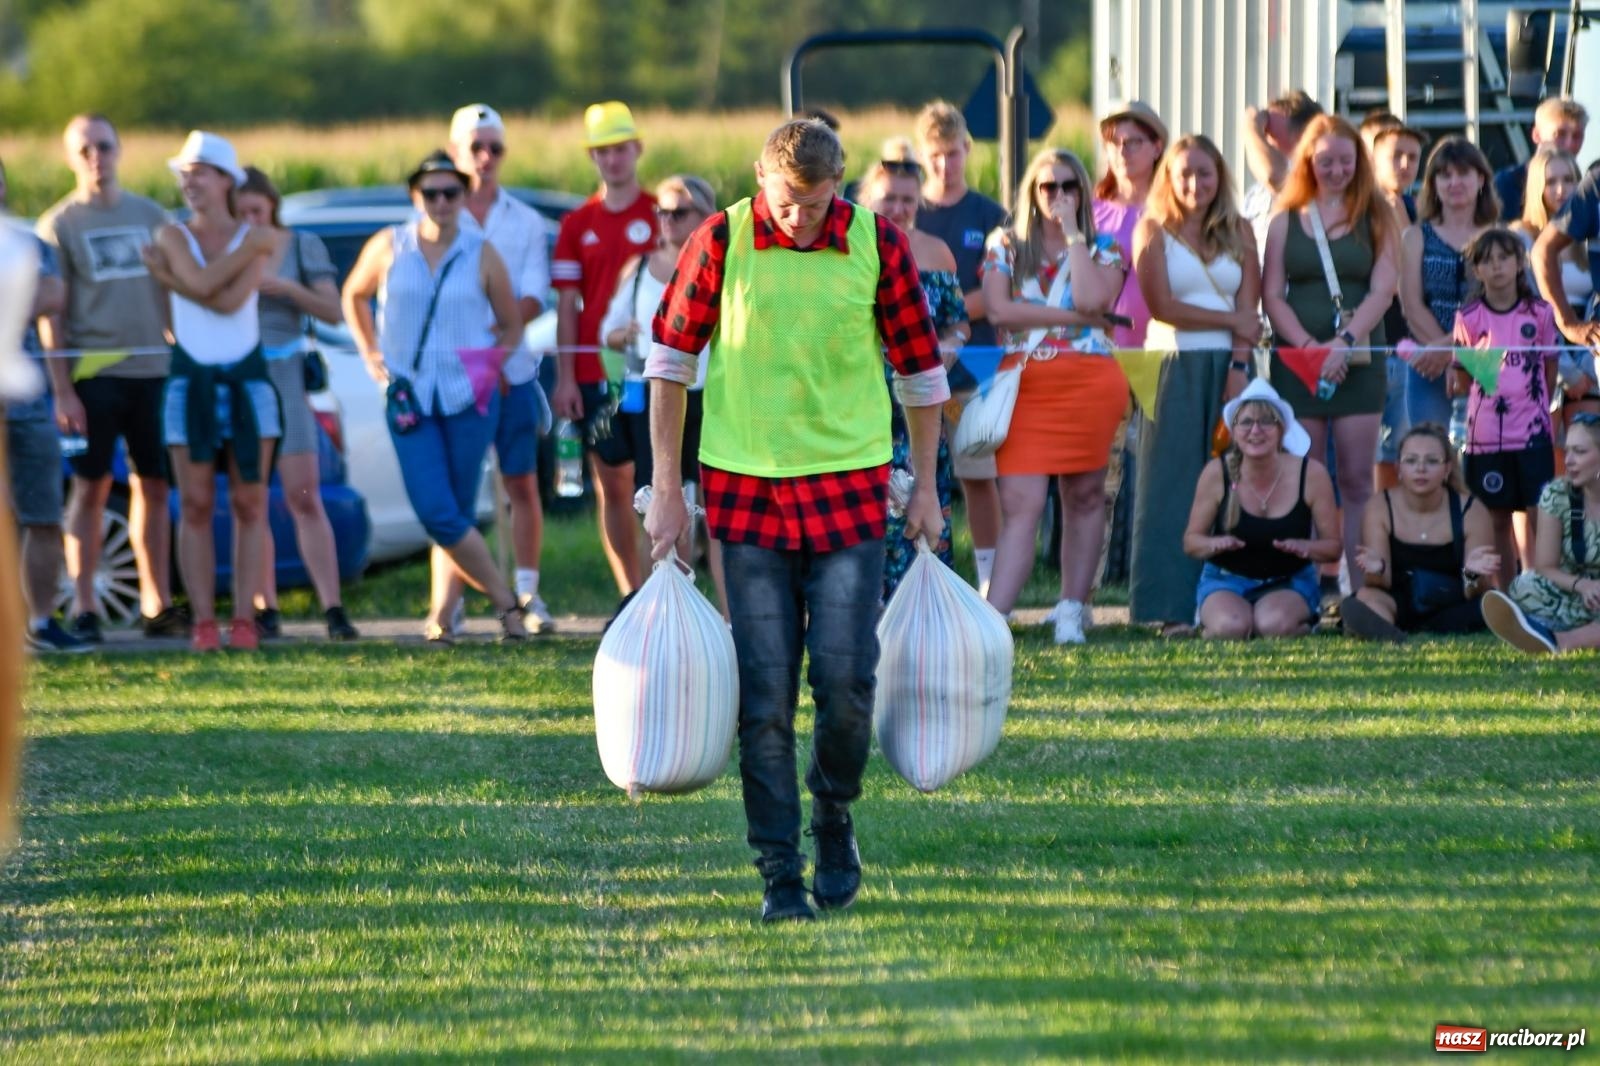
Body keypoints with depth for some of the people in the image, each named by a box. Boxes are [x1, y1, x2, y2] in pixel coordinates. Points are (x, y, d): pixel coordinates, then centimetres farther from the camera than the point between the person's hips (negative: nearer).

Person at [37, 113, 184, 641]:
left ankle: (156, 604, 12)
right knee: (91, 487, -4)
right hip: (93, 373, -4)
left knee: (153, 486, 6)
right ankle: (84, 608, -1)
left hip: (152, 370, 4)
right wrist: (62, 390, -9)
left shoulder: (150, 216, 12)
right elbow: (51, 315, -2)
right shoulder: (59, 225, 1)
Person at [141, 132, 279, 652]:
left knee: (249, 504, -2)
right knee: (195, 506, -2)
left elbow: (230, 301, -15)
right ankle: (203, 622, -1)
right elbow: (202, 282, -17)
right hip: (192, 381, 1)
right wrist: (252, 247, -12)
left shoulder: (254, 239, 0)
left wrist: (169, 278, -11)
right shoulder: (173, 236, 3)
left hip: (247, 379, -1)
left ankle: (244, 618, 0)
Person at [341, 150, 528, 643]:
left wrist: (492, 363, -5)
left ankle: (441, 615, 12)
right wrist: (370, 354, 10)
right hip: (409, 396, 0)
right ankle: (506, 602, -3)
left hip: (469, 398, 0)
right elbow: (353, 296, 20)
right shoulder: (389, 247, 3)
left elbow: (512, 326, 12)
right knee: (436, 513, -12)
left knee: (457, 513, 1)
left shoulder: (481, 255, 2)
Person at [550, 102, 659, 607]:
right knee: (612, 484, 4)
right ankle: (631, 592, 11)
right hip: (595, 371, 3)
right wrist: (565, 378, 1)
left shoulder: (661, 215, 3)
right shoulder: (578, 225, 10)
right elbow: (567, 305, 9)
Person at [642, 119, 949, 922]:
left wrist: (925, 487, 11)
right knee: (763, 690, -1)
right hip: (744, 489, 0)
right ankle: (778, 870, 6)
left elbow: (919, 366, 8)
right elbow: (671, 355, 4)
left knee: (845, 676, -6)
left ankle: (834, 818, 20)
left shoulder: (878, 244, -4)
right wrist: (665, 487, 3)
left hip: (850, 486, 0)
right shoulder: (721, 241, -6)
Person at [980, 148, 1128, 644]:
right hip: (1025, 384, 0)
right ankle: (992, 617, -18)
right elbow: (997, 309, -6)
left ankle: (1071, 611, 15)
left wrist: (1073, 234, -7)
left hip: (1090, 383, 1)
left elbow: (1092, 300, -13)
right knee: (1019, 503, -10)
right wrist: (1070, 316, -7)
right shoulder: (1006, 245, 10)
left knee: (1084, 496, 6)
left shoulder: (1102, 249, 8)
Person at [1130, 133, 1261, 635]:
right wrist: (1231, 321, -3)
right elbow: (1162, 305, -5)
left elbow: (1250, 308, 4)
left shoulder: (1238, 233, 12)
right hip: (1175, 368, -2)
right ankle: (1174, 608, -9)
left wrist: (1239, 365, -10)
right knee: (1174, 487, -6)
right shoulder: (1155, 231, 4)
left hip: (1229, 368, 2)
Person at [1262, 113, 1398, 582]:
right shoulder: (1286, 220, 10)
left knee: (1356, 480, -3)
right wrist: (1309, 346, -12)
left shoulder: (1375, 218, 7)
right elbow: (1271, 295, 3)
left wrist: (1344, 344, -15)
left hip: (1358, 361, -1)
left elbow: (1382, 291, -2)